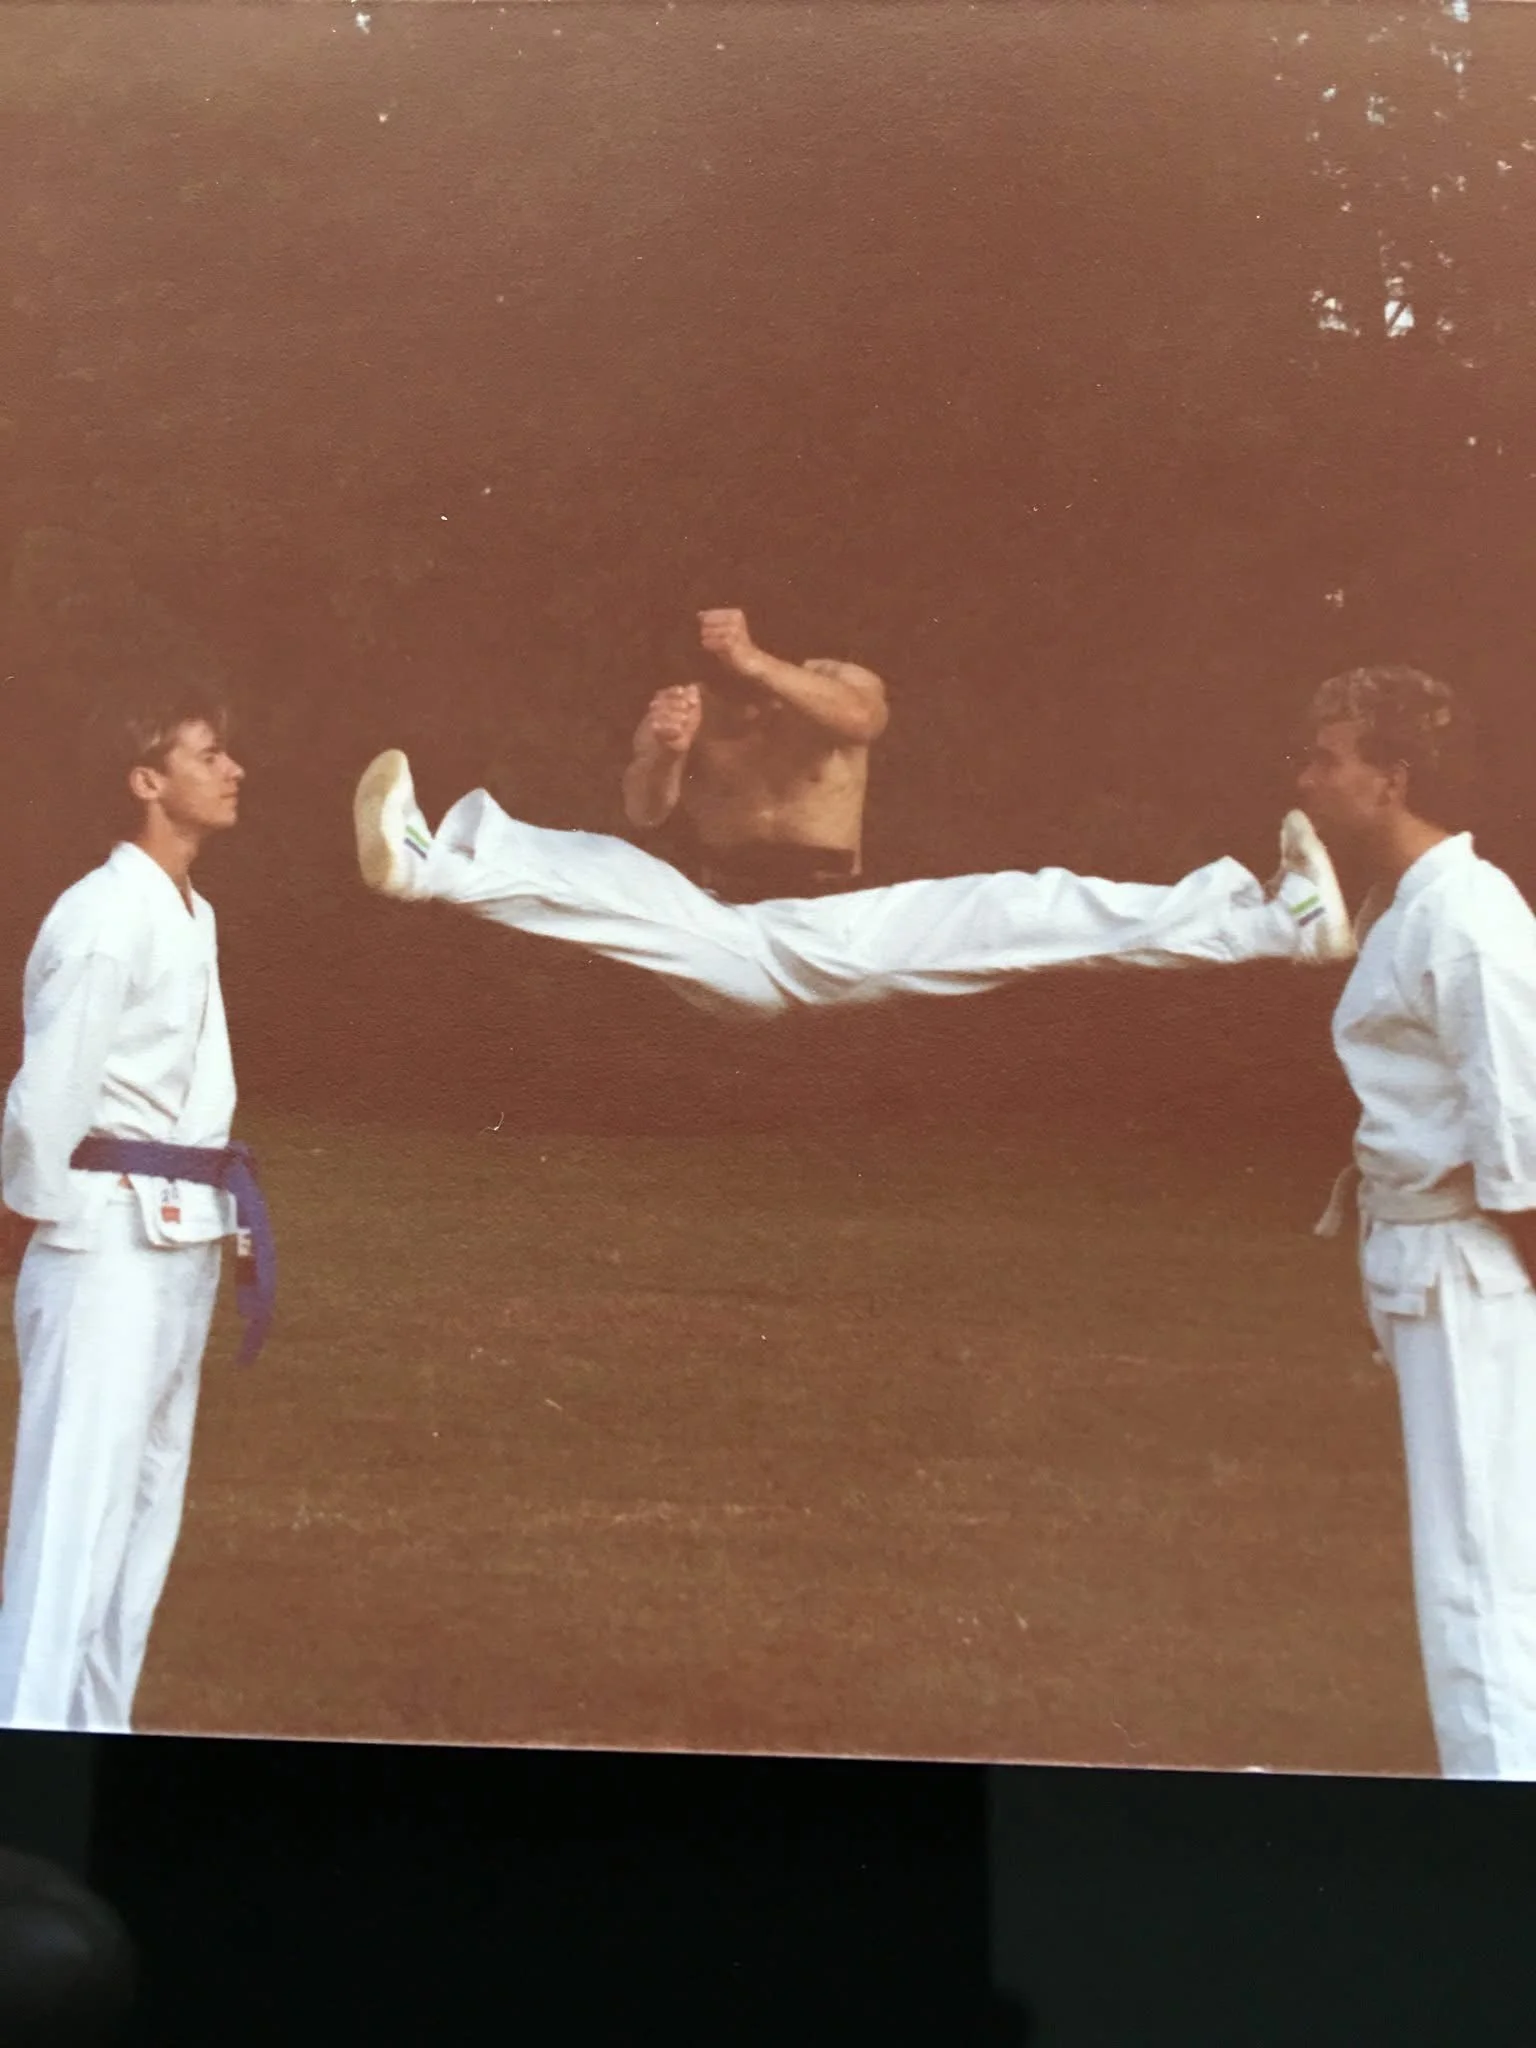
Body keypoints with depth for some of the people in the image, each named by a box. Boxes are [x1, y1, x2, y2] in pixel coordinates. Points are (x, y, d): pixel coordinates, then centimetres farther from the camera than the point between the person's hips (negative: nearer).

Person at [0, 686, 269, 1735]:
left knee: (147, 1498, 16)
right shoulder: (107, 914, -16)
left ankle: (97, 1722, 28)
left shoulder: (192, 911, 12)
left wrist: (218, 1203, 11)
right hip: (112, 1239, -9)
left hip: (180, 1241, 9)